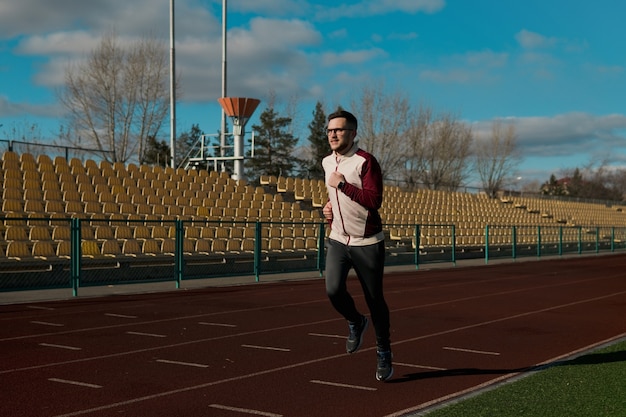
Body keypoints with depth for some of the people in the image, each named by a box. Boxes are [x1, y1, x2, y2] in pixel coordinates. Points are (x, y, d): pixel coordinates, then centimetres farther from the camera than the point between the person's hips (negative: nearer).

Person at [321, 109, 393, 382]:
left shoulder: (366, 162, -15)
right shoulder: (327, 162, 8)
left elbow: (374, 201, -26)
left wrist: (342, 184, -24)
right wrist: (329, 208, 8)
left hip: (368, 243, -5)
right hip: (338, 240, 5)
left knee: (375, 300, 3)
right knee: (333, 290, -16)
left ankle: (383, 353, 24)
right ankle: (355, 323, 17)